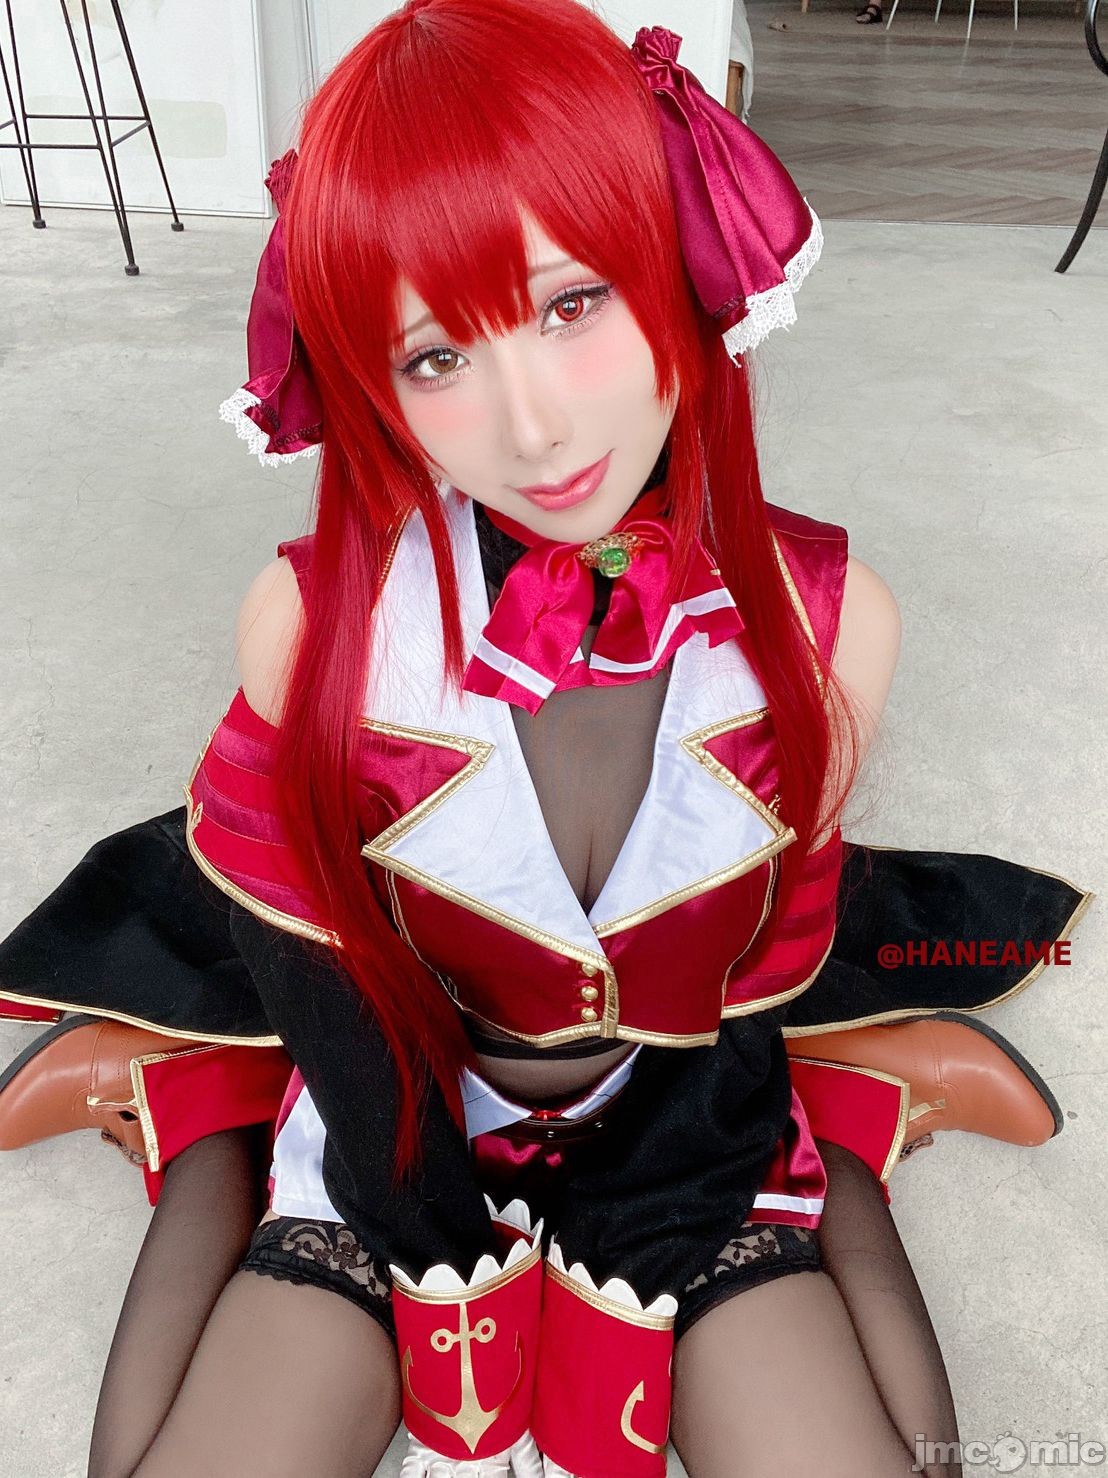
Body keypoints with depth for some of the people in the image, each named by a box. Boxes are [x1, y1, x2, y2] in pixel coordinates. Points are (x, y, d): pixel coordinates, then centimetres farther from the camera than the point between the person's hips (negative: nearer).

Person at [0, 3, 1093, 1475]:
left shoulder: (826, 625, -19)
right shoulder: (310, 622, -23)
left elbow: (775, 966, -5)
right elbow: (277, 946, -8)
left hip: (695, 1146, 1)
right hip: (385, 1142, 0)